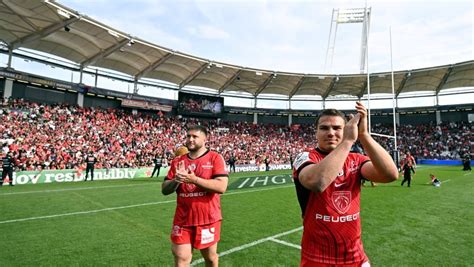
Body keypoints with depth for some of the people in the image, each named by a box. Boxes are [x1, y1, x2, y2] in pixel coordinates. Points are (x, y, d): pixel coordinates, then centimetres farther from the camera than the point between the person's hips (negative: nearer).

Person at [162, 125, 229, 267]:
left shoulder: (215, 158, -9)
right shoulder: (178, 161, 4)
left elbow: (221, 186, -21)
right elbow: (165, 189, 5)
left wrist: (194, 179, -27)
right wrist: (176, 180, -16)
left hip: (208, 219, -2)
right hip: (182, 220, 3)